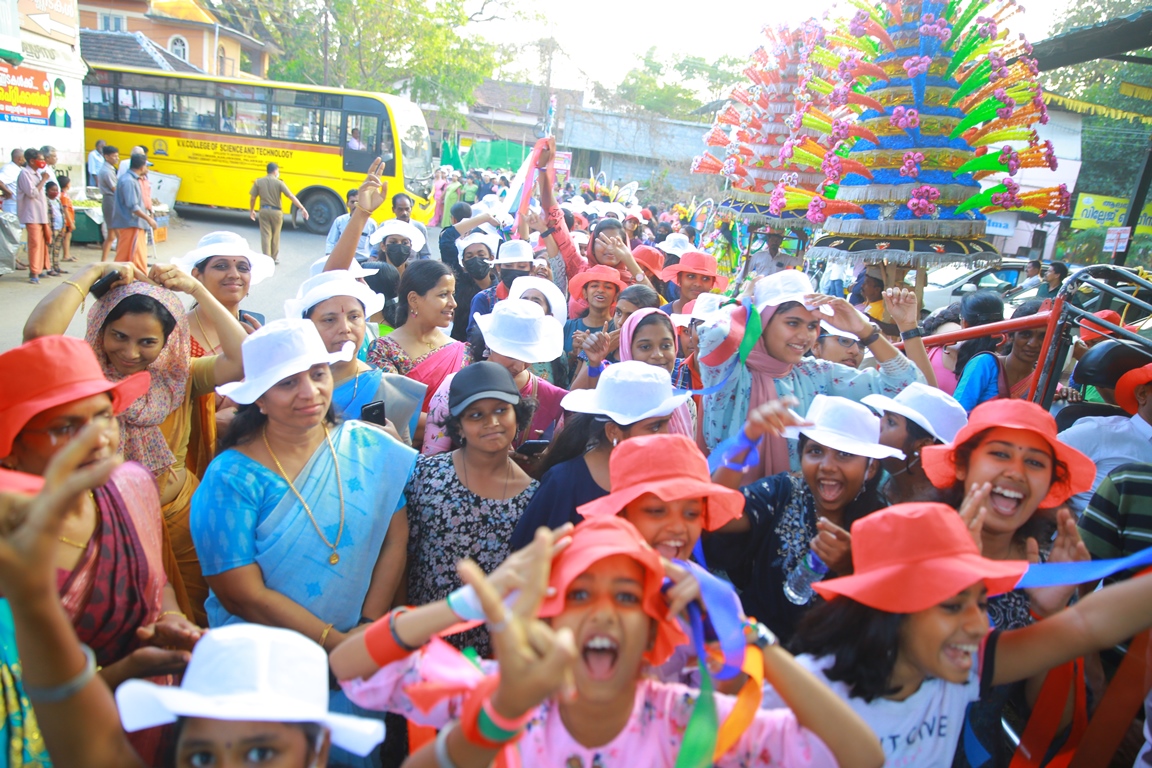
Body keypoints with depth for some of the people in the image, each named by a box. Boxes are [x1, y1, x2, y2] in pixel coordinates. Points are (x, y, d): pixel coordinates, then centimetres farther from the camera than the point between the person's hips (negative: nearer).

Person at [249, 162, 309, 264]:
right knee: (275, 236, 14)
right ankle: (274, 258, 25)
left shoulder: (258, 182, -1)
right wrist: (302, 208, -13)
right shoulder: (279, 183, -8)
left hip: (264, 211, 1)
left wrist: (251, 210, 17)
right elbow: (291, 196, -13)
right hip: (276, 211, -1)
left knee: (265, 235, 3)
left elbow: (252, 198, 2)